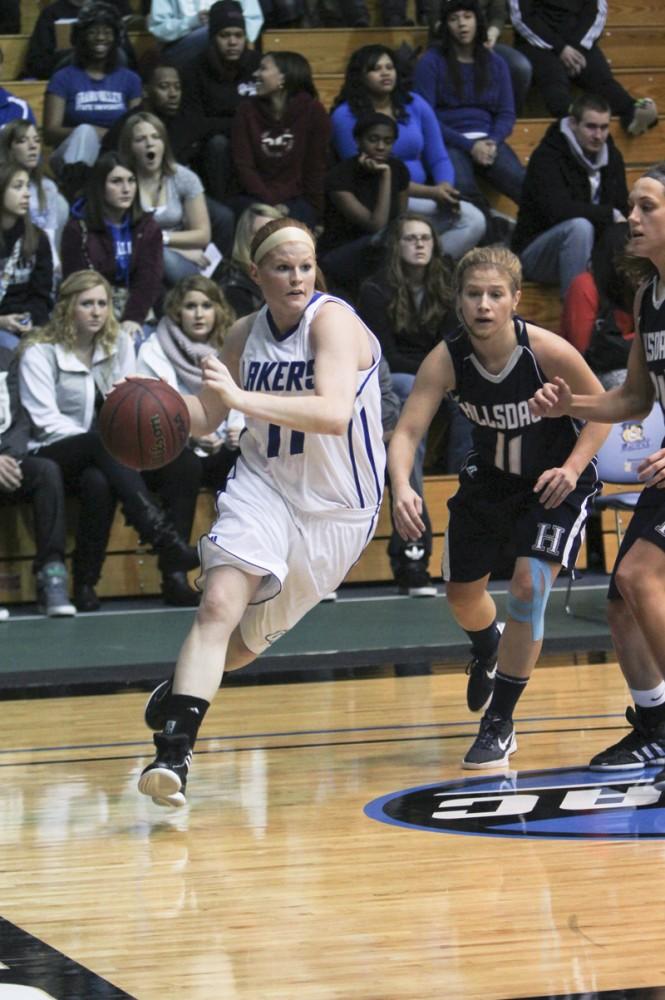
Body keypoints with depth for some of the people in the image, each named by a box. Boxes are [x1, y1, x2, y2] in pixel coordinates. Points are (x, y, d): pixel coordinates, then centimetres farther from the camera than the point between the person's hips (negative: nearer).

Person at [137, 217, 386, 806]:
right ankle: (173, 754, -24)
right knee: (220, 603, -21)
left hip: (336, 507, -3)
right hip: (263, 486, 3)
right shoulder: (246, 334, 0)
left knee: (254, 636, 10)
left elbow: (334, 413, -35)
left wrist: (242, 398, -43)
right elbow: (208, 415, 13)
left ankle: (184, 688, 41)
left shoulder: (333, 321, -19)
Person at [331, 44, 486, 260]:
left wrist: (445, 189, -13)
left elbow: (439, 160, 13)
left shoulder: (415, 105, 12)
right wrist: (430, 192, -18)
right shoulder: (345, 117, -4)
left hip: (421, 201, 6)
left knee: (474, 222, -20)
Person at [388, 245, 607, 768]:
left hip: (555, 482, -4)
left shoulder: (548, 351, -29)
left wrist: (572, 468, -27)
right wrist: (402, 488, -48)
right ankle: (488, 652, 54)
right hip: (490, 478, 4)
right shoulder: (446, 360, -24)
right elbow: (407, 431, -28)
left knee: (529, 587, -20)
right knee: (462, 593, 14)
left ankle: (500, 724, -5)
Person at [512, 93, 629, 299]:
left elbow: (622, 209, 7)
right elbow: (557, 210, -31)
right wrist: (610, 215, -26)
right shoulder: (547, 156, -17)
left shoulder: (612, 156, 7)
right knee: (579, 226, -36)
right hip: (535, 252, -6)